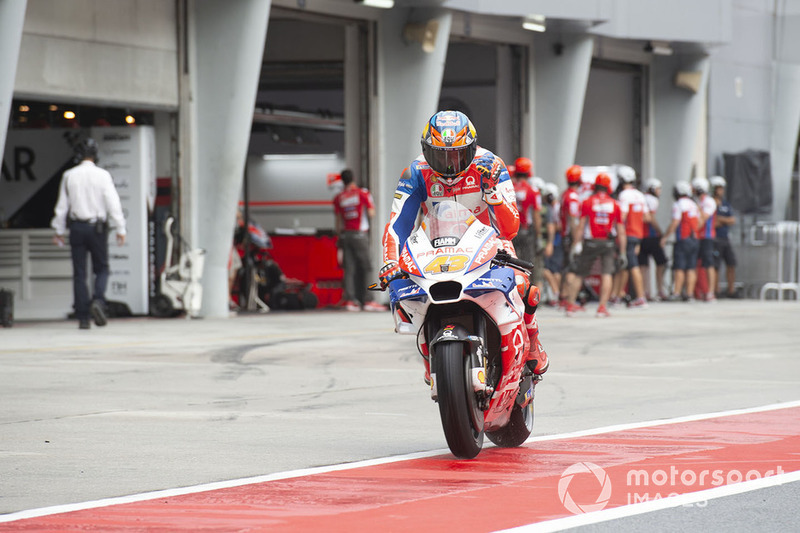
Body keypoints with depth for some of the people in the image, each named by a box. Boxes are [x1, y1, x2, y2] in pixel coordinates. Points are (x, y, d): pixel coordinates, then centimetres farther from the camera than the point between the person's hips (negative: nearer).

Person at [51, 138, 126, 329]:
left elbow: (62, 205, 7)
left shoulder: (69, 176, 2)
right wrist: (120, 229, -4)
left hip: (76, 227, 2)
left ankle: (82, 317, 1)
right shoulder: (102, 175, -6)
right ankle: (98, 301, -17)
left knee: (79, 274, 4)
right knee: (101, 269, 10)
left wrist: (59, 231, 14)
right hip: (97, 227, -2)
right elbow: (113, 204, -8)